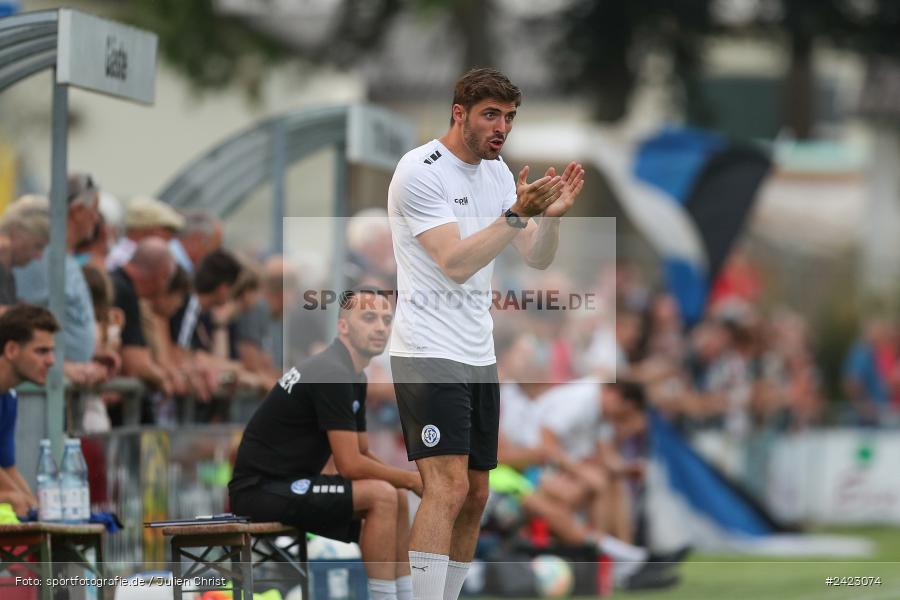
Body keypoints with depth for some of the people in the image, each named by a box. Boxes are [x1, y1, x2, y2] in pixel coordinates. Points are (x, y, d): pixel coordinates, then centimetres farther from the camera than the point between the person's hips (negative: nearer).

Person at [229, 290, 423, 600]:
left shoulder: (352, 377, 12)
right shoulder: (331, 375, -19)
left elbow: (363, 455, 17)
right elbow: (350, 465, -22)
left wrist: (411, 480, -1)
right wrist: (411, 479, -9)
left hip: (287, 482, 11)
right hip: (259, 489, -11)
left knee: (397, 498, 12)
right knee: (382, 496, -21)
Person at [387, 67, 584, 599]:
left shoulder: (498, 173, 12)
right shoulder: (421, 171, -12)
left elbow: (538, 258, 9)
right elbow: (456, 263, -20)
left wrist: (553, 213, -10)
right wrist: (517, 214, -25)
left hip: (479, 355, 9)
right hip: (428, 351, -9)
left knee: (474, 497, 8)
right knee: (448, 487, -19)